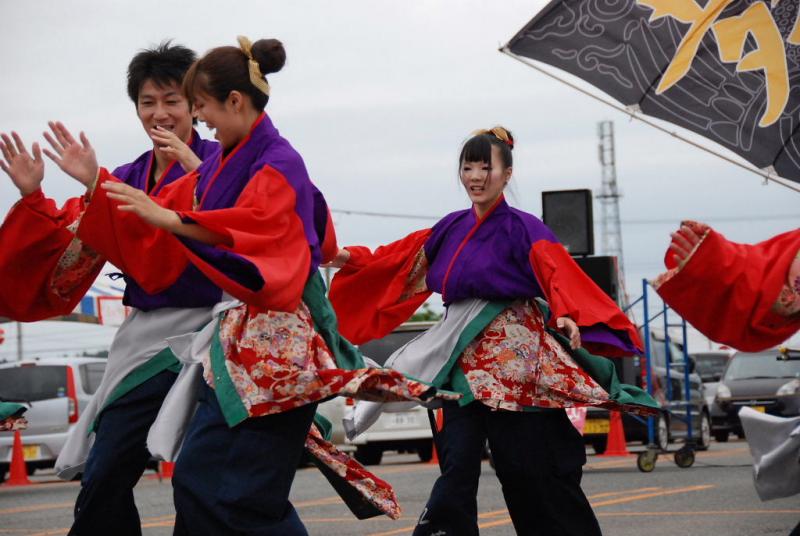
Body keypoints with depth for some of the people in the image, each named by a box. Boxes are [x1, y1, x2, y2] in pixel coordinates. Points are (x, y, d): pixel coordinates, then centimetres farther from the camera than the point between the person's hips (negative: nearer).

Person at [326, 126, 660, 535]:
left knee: (533, 466, 0)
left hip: (515, 358, -5)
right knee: (457, 464, -1)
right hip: (464, 358, 5)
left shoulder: (522, 228, -6)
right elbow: (398, 258, 15)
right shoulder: (451, 228, 12)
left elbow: (558, 273, -21)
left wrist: (567, 314, -40)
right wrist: (352, 260, 2)